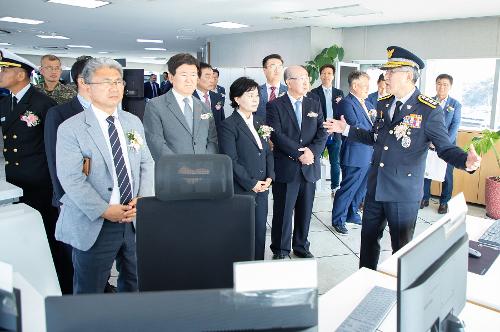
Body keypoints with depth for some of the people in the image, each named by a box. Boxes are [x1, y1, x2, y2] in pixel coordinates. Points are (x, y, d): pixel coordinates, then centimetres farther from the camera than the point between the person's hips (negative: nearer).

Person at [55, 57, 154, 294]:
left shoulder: (134, 122, 9)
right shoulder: (70, 129, -8)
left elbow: (147, 163, 8)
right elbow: (71, 179, -15)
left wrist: (142, 198, -8)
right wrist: (104, 211, -19)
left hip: (135, 219, 5)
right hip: (94, 225, -4)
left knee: (135, 285, 18)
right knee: (89, 293, 10)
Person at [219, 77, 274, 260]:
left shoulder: (259, 124, 15)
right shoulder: (228, 126, -8)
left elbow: (268, 152, 17)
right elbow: (231, 161, -14)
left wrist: (269, 177, 2)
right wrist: (252, 184, -13)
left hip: (262, 188, 7)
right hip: (241, 191, -6)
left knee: (260, 233, 11)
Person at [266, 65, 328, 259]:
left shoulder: (314, 105, 12)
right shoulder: (275, 105, -2)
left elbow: (322, 133, 4)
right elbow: (276, 135, -13)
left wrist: (312, 150, -14)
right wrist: (299, 154, -17)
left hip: (310, 167, 4)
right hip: (285, 168, -4)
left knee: (305, 211, 12)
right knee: (283, 211, 3)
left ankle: (301, 246, 29)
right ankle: (280, 249, 19)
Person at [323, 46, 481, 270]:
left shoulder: (430, 110, -13)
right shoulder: (383, 104, 7)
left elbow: (445, 148, -12)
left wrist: (466, 161, -31)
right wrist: (346, 130, 16)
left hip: (403, 193, -6)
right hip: (375, 188, 6)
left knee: (401, 245, 8)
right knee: (368, 238, 18)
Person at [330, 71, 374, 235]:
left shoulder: (367, 104, 15)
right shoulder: (346, 103, -13)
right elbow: (355, 126, -23)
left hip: (369, 155, 9)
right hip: (355, 156, -9)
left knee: (361, 188, 19)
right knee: (347, 189, 0)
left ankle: (352, 214, 36)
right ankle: (338, 220, 13)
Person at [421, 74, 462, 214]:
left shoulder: (455, 105, 0)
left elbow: (455, 126, -8)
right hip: (428, 144, 1)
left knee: (447, 175, 6)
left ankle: (444, 202, 20)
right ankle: (425, 198, 22)